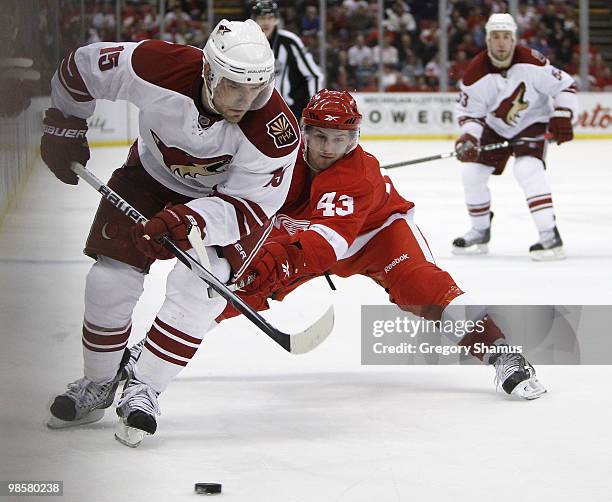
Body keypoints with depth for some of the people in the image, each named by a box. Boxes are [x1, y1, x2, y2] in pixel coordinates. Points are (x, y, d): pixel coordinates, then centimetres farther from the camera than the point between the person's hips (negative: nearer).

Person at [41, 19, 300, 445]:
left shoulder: (275, 132, -36)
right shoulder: (157, 67, -34)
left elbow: (248, 207, -29)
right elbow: (81, 66, -15)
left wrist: (194, 220, -47)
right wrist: (64, 126, -2)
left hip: (227, 195, -2)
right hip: (151, 175, 2)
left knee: (198, 286, -23)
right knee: (111, 280, -3)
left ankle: (144, 391, -11)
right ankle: (98, 385, 20)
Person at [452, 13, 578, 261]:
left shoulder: (530, 62, -26)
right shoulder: (475, 73, -18)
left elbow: (564, 86, -16)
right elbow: (469, 112, -9)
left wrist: (562, 117, -26)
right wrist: (468, 137, -27)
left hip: (532, 123, -4)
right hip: (495, 128, 5)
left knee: (528, 170, -27)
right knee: (472, 172, -1)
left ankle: (550, 235, -28)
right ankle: (480, 232, 20)